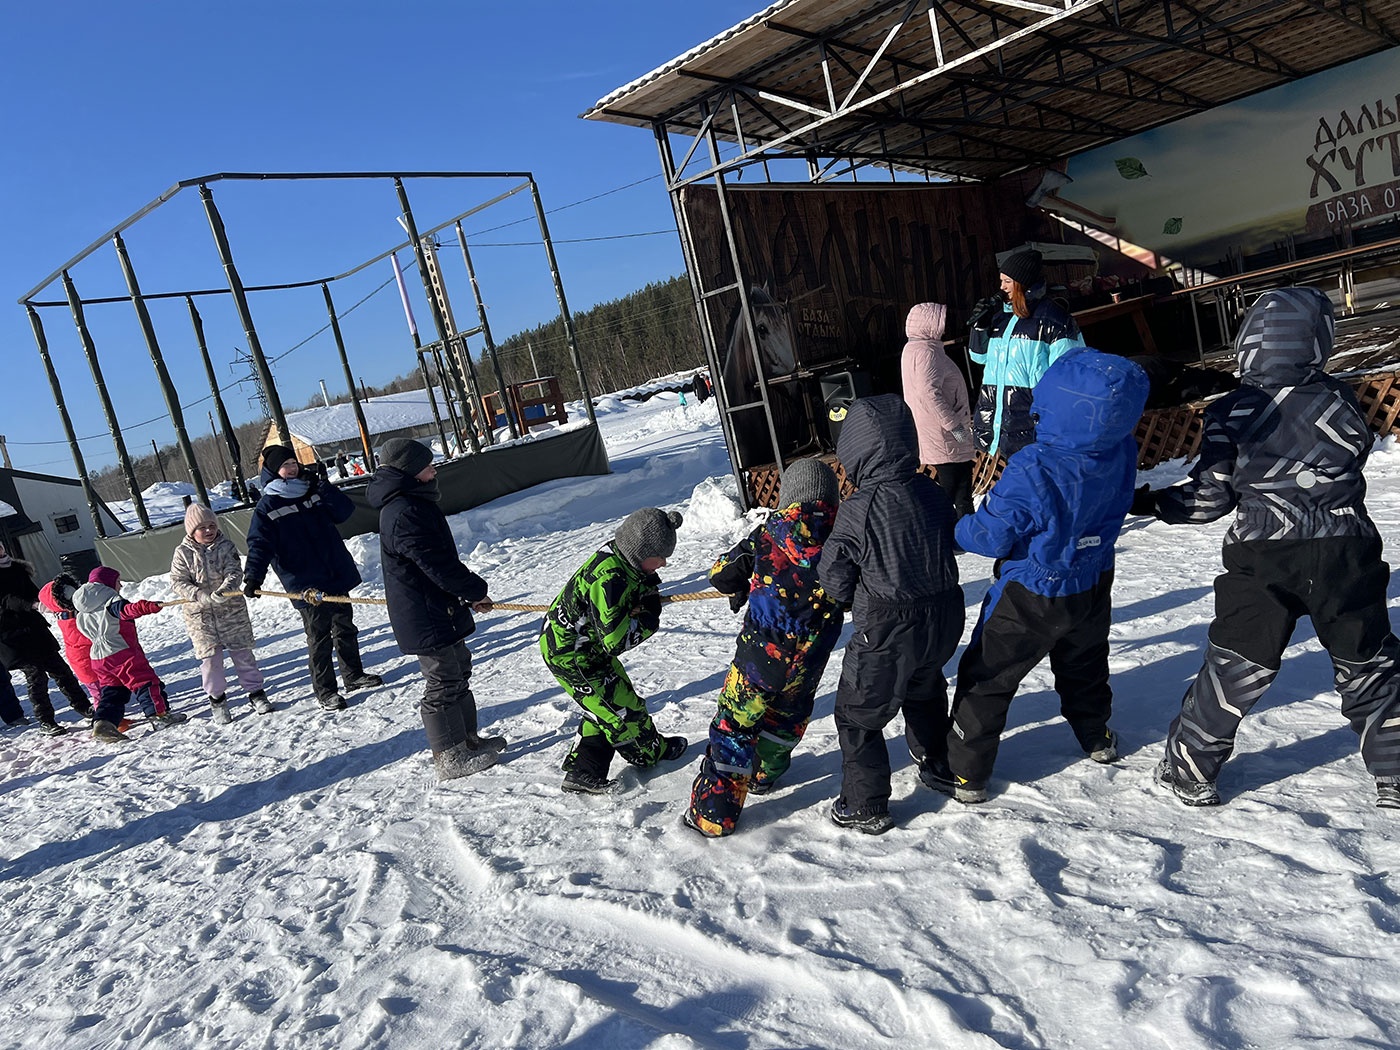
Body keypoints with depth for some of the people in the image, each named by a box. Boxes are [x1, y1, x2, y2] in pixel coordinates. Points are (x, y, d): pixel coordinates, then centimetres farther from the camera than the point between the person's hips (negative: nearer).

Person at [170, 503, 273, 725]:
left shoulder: (226, 546, -2)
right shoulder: (182, 553, -3)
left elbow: (235, 572, -10)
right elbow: (178, 582, -8)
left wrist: (225, 589, -31)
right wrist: (201, 596, -23)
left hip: (231, 609, 0)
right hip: (199, 615, 0)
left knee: (242, 652, 7)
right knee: (209, 657, 4)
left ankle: (255, 692, 19)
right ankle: (217, 698, 20)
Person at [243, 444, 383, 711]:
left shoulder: (314, 491, 8)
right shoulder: (267, 507, -6)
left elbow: (345, 510, -1)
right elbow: (259, 545, -11)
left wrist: (322, 485, -12)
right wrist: (252, 577, -25)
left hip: (337, 576, 5)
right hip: (306, 585, -5)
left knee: (345, 629, 17)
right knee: (320, 639, 3)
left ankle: (354, 675, 32)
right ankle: (325, 691, 16)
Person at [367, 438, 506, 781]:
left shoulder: (412, 504, 11)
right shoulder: (404, 515, -25)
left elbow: (441, 559, 17)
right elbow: (439, 565, -26)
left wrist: (469, 594, 14)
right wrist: (476, 590, -12)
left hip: (440, 612, 11)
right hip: (426, 620, -11)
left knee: (458, 672, 21)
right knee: (444, 683, 0)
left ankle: (468, 740, 34)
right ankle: (451, 759, 12)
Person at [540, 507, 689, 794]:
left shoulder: (619, 557, -6)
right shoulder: (608, 579, -35)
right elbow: (615, 641, -32)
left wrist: (647, 590, -13)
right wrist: (650, 618, -19)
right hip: (570, 654, -10)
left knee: (605, 706, 17)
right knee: (621, 707, 5)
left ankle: (583, 773, 22)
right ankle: (651, 752, 30)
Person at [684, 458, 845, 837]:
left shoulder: (767, 533, -6)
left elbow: (721, 575, 2)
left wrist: (740, 590, 23)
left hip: (759, 654, -2)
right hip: (807, 664, 3)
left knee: (734, 725, 6)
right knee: (788, 715, 28)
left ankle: (713, 813, 5)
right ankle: (764, 773, 48)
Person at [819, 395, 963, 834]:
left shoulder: (857, 510, -20)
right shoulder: (933, 494, -3)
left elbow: (834, 581, -12)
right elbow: (951, 545, 9)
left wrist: (855, 599, 9)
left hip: (887, 631, -7)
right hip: (945, 618, 7)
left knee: (858, 714, 12)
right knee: (925, 687, 34)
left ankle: (865, 807, 19)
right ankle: (935, 759, 55)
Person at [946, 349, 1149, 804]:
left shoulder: (1030, 474, -36)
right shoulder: (1122, 451, -17)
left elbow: (991, 537, -24)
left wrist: (958, 531, -3)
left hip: (1029, 599, -5)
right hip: (1092, 587, 6)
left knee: (986, 679, 10)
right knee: (1083, 663, 32)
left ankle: (966, 774, 17)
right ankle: (1097, 737, 53)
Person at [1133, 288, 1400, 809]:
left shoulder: (1230, 412, -8)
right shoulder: (1339, 401, -1)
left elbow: (1209, 496, -7)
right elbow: (1355, 453, 13)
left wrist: (1147, 502, 5)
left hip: (1261, 559, -1)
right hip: (1345, 551, 2)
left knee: (1234, 668, 8)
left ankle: (1189, 770, 17)